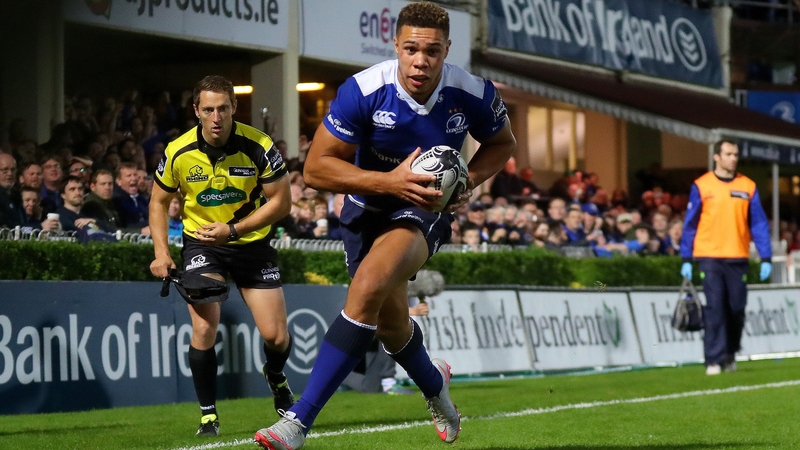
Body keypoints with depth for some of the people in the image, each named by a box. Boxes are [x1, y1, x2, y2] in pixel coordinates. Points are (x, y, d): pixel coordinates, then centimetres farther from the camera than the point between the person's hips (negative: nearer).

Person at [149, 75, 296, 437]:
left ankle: (275, 378, 34)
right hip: (201, 242, 0)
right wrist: (161, 251, -9)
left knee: (275, 336, -2)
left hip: (251, 242, 0)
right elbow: (159, 201, 3)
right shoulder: (178, 152, -14)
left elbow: (281, 202, -11)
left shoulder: (259, 146, -18)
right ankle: (208, 414, 0)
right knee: (204, 329, -17)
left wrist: (233, 229, -21)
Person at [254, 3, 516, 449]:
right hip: (368, 207, 2)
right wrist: (390, 181, -31)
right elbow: (316, 167, -20)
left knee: (369, 286, -29)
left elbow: (503, 143, 5)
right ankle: (434, 384, 53)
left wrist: (470, 180, -15)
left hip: (425, 209, -2)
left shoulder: (474, 94, -18)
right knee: (390, 324, 14)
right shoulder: (363, 90, -23)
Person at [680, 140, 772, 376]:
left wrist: (766, 258, -1)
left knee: (736, 309, 4)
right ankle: (714, 360, -6)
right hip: (709, 257, -2)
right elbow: (690, 224, 4)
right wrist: (686, 259, 1)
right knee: (714, 309, -9)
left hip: (738, 259, 2)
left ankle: (730, 354, 24)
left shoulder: (748, 187, 7)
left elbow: (759, 224, 6)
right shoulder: (701, 186, 2)